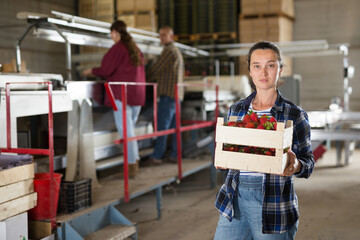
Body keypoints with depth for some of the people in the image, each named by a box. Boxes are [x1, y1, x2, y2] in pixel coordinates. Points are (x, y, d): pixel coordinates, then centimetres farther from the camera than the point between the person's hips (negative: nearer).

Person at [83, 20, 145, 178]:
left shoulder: (117, 48, -9)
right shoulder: (135, 48, 15)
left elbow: (106, 70, -9)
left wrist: (92, 71, 9)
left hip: (122, 94, -8)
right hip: (137, 93, 8)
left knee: (125, 130, -6)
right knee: (130, 128, 16)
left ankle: (132, 164, -6)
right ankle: (135, 160, 17)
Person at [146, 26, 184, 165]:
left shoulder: (168, 51, -10)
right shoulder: (177, 51, 21)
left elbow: (156, 70, -10)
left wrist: (145, 78, 8)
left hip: (168, 93, -10)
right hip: (177, 93, 10)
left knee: (162, 125, -9)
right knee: (175, 126, 9)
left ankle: (157, 156, -8)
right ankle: (175, 155, 11)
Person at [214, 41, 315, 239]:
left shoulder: (295, 115, -2)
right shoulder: (236, 110, 8)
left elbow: (308, 162, 1)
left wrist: (295, 165, -21)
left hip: (273, 205, -3)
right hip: (234, 200, 3)